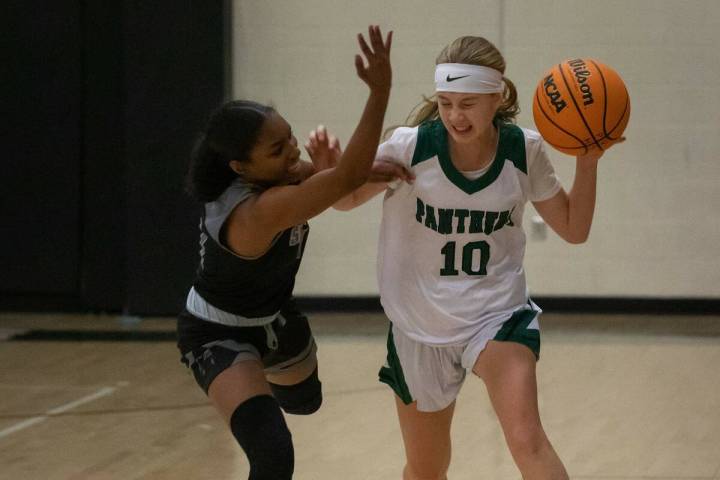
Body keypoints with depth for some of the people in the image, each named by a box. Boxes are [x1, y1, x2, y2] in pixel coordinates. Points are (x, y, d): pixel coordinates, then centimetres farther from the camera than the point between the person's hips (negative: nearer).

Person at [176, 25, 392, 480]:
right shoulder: (258, 212, -42)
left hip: (274, 318, 9)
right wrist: (381, 89, -53)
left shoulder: (278, 171, -18)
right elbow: (348, 178, -49)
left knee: (305, 400, 36)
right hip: (220, 336, -9)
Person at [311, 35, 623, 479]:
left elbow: (573, 229, 5)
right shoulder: (411, 147, -14)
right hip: (420, 327, 1)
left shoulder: (524, 151, -8)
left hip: (497, 314, -1)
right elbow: (348, 199, 2)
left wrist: (588, 162, -10)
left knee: (527, 440, -27)